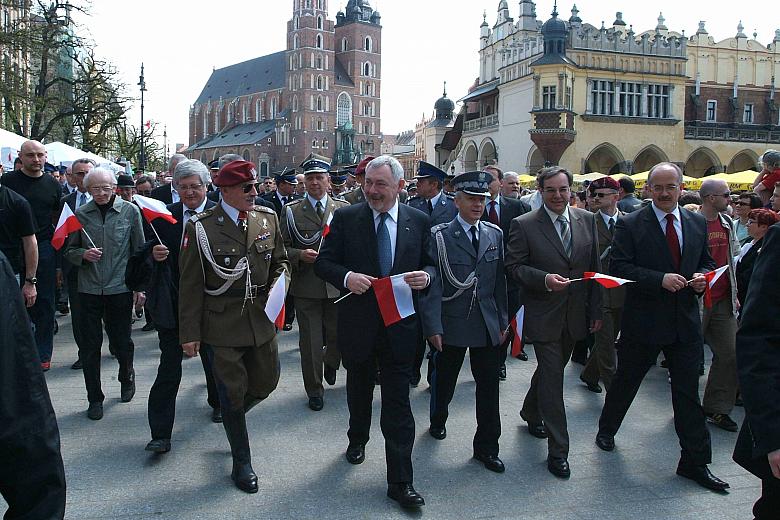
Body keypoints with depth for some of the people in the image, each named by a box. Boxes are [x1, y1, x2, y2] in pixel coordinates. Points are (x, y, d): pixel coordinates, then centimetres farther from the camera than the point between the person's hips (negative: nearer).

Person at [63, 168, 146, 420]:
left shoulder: (130, 211, -2)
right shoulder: (80, 214, 2)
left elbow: (140, 251, 1)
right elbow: (69, 250, 10)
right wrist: (83, 254, -13)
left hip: (120, 288, -1)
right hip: (89, 288, 1)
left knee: (121, 341, 9)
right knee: (89, 346, 5)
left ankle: (127, 376, 40)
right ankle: (95, 398, 20)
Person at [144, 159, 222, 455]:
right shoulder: (164, 215, 1)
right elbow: (153, 252, 8)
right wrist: (154, 254, -14)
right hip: (172, 302, 1)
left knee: (213, 359, 19)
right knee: (168, 368, 0)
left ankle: (217, 403, 45)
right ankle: (161, 433, 5)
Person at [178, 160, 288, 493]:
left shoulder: (268, 218, 2)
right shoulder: (201, 227, -10)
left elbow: (280, 260, 15)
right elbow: (190, 284, -8)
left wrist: (279, 284, -7)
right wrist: (190, 333, -8)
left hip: (261, 318, 4)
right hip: (222, 323, -4)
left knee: (266, 382, 15)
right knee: (232, 393, 7)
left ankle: (231, 415, 48)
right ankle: (242, 463, 25)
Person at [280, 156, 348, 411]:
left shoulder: (343, 208, 6)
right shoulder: (291, 211, 2)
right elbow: (282, 248, 2)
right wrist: (300, 254, -16)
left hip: (337, 284, 1)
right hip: (306, 286, -1)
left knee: (338, 336, 12)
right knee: (310, 341, 5)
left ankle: (330, 364, 45)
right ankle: (314, 389, 21)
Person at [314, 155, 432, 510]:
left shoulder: (418, 221, 0)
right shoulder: (346, 218, -3)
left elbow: (430, 264, 8)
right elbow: (323, 262, -2)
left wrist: (425, 277, -16)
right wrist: (346, 277, -22)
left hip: (400, 324, -1)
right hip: (357, 323, 1)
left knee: (398, 402, 0)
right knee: (359, 389, 23)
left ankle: (400, 482, 8)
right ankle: (358, 439, 51)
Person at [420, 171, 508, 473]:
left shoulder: (495, 234, 6)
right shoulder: (439, 236, -8)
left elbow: (500, 281, 9)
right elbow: (432, 284, -11)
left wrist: (503, 321, 8)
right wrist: (433, 326, -14)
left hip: (488, 324, 3)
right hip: (451, 323, -3)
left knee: (489, 386, 6)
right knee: (444, 379, 16)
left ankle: (486, 447, 20)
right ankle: (438, 421, 44)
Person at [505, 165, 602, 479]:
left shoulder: (587, 220, 4)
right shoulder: (524, 225, -9)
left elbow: (594, 267, 8)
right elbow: (514, 267, -8)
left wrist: (596, 310, 6)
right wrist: (544, 279, -25)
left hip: (575, 315, 5)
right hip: (544, 315, -5)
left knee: (551, 369, 21)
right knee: (552, 377, -3)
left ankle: (530, 412, 47)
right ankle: (558, 450, 7)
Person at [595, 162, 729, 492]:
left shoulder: (698, 223, 8)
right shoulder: (630, 225, -7)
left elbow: (706, 263, 16)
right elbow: (619, 267, -15)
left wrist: (702, 276, -7)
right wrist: (661, 279, -23)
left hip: (686, 322, 3)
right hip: (643, 320, -3)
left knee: (688, 393, 6)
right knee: (625, 381, 15)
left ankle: (695, 462, 16)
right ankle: (606, 429, 39)